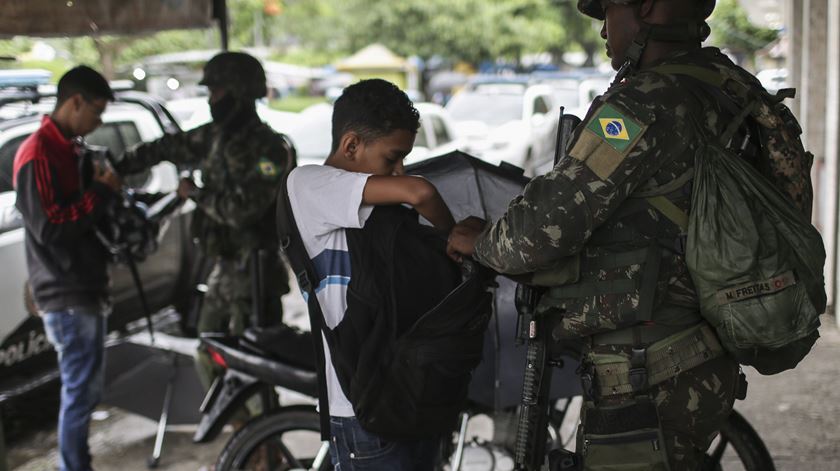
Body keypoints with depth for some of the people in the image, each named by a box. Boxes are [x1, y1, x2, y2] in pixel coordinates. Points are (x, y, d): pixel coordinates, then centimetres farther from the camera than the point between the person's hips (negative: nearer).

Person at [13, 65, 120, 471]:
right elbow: (50, 227, -22)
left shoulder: (67, 149, 14)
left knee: (85, 389, 17)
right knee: (81, 391, -5)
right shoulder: (37, 155, -16)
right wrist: (101, 191, -17)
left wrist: (103, 186, 6)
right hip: (66, 295, -10)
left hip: (83, 287, 10)